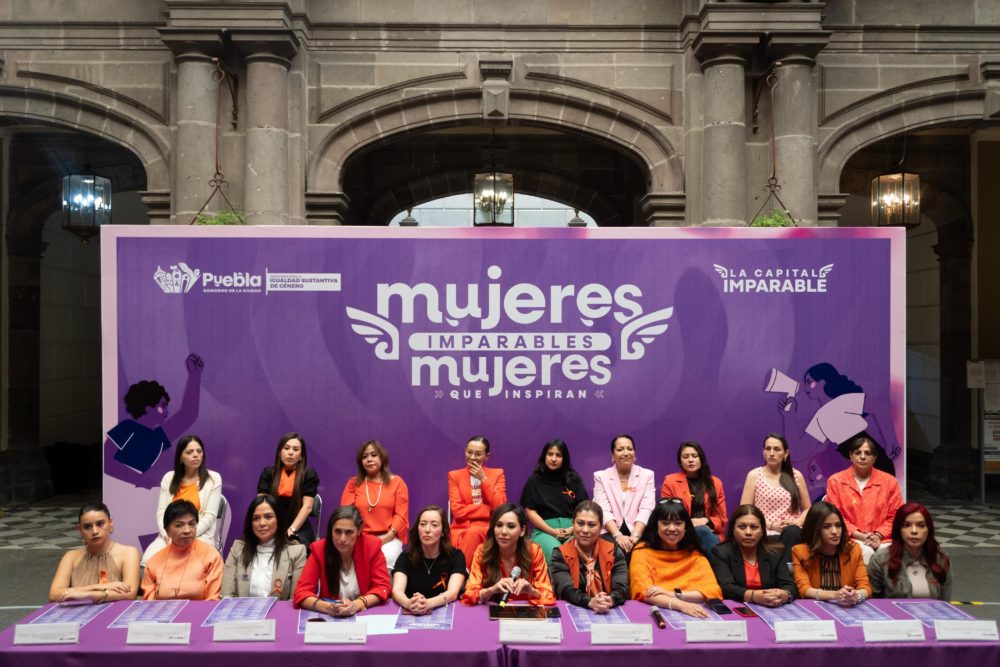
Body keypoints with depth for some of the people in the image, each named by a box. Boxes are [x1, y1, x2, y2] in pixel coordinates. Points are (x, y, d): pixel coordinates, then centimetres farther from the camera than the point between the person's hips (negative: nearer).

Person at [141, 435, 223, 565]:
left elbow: (210, 516, -5)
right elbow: (161, 512, 6)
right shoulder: (169, 478, 11)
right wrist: (168, 536, -12)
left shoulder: (213, 478, 1)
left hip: (199, 536, -3)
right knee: (148, 560, -27)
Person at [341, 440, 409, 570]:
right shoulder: (353, 484, 14)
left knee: (386, 559, -33)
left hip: (389, 538, -1)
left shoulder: (396, 482, 9)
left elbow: (401, 515, 2)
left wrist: (387, 537, -13)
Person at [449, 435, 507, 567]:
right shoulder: (455, 476, 9)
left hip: (488, 529, 0)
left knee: (473, 532, -36)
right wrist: (489, 509, -6)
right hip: (462, 528, 0)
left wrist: (484, 479, -6)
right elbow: (457, 511, -4)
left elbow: (500, 507, -3)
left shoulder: (497, 474, 11)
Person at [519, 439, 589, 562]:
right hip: (544, 530, -1)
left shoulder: (574, 479, 15)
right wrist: (552, 531, -8)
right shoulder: (534, 480, 9)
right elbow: (530, 511, 3)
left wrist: (573, 528, -10)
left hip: (572, 530, 1)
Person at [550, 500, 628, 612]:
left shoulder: (614, 551, 6)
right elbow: (566, 590, -12)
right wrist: (590, 602, -31)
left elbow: (622, 587, -6)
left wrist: (610, 600, -28)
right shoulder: (561, 554, 1)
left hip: (610, 612, 1)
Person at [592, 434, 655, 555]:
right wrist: (618, 536, -21)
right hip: (610, 534, 0)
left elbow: (646, 509, -4)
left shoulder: (647, 475, 8)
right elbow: (603, 510, -5)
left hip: (639, 533, 0)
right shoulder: (601, 476, 8)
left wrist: (635, 535, -20)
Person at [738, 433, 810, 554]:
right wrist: (770, 525, -10)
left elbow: (807, 509, 17)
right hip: (766, 534, -2)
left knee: (792, 531, -35)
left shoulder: (796, 476, 12)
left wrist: (798, 522, -5)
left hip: (792, 533, 2)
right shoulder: (754, 475, 6)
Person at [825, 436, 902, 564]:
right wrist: (860, 536, -11)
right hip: (850, 539, -1)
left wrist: (878, 535, -9)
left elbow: (895, 516, 8)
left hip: (882, 539, 2)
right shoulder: (835, 481, 6)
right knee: (866, 552, -34)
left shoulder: (889, 481, 11)